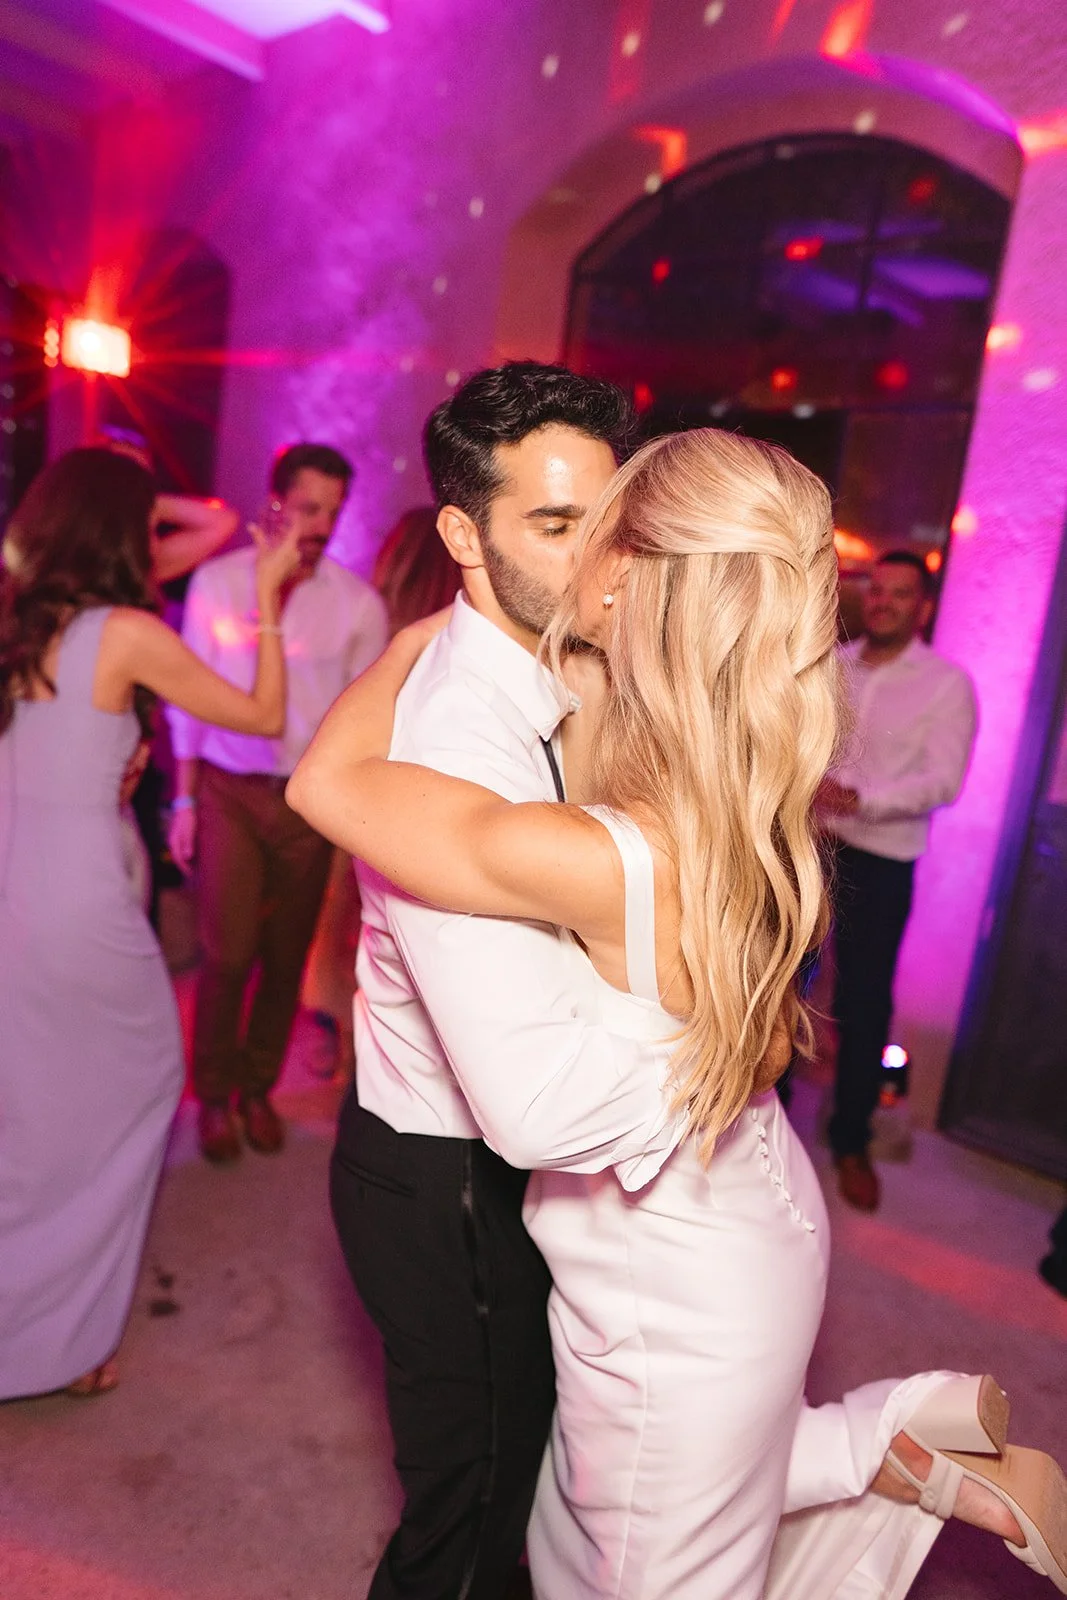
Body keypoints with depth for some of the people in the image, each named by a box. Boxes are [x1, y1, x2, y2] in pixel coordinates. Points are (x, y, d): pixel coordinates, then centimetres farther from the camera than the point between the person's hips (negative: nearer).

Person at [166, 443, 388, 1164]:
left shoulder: (360, 603, -1)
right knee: (227, 953, -2)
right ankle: (214, 1094, 21)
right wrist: (184, 798, 1)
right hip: (229, 790, -1)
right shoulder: (219, 581, -1)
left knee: (286, 958, 10)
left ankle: (258, 1088, 30)